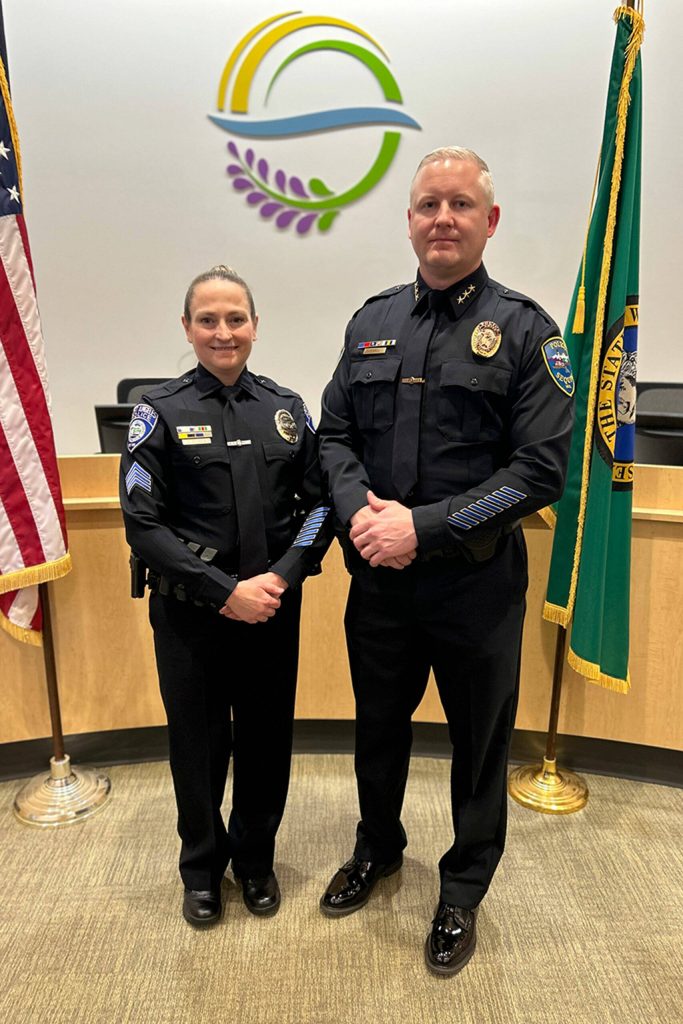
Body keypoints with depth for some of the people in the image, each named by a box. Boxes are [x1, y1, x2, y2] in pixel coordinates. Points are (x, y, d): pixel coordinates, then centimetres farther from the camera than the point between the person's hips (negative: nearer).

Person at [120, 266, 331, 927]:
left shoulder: (286, 409, 4)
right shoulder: (161, 411, -4)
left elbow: (319, 501, 2)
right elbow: (143, 522, -9)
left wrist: (279, 579, -12)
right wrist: (225, 592, -16)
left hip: (274, 606, 2)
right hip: (189, 613, -2)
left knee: (266, 739, 13)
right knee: (198, 743, 12)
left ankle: (255, 859, 40)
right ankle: (202, 869, 39)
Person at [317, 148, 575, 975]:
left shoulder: (525, 332, -7)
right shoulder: (372, 322, 6)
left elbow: (540, 472, -13)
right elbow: (334, 433, 7)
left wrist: (424, 527, -20)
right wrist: (358, 508, -13)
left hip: (476, 586, -3)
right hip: (377, 576, 4)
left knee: (479, 744, 15)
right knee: (378, 725, 22)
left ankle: (463, 891, 41)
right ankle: (378, 847, 50)